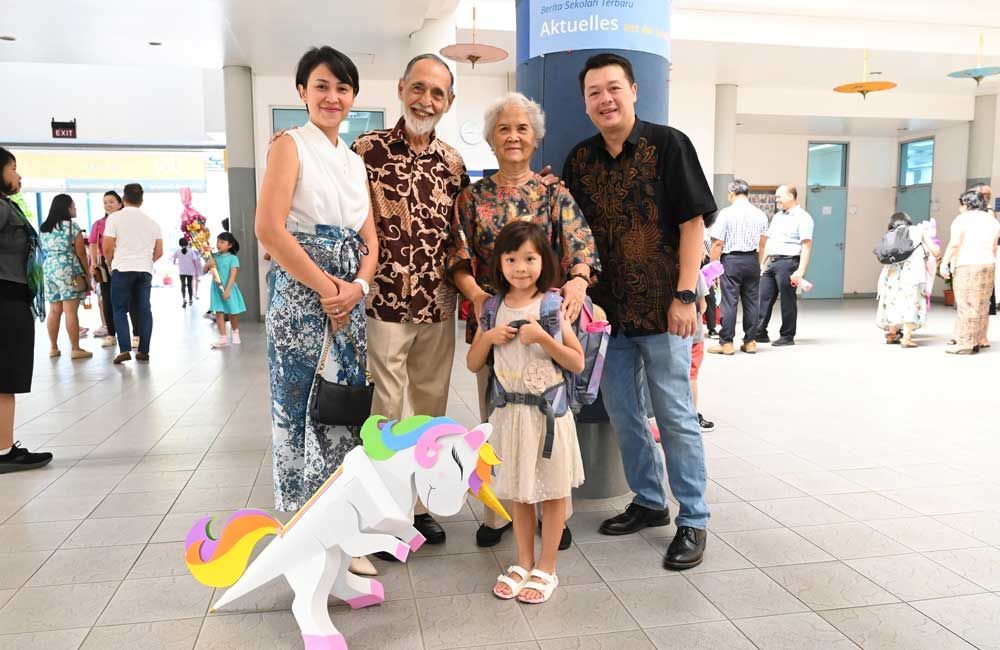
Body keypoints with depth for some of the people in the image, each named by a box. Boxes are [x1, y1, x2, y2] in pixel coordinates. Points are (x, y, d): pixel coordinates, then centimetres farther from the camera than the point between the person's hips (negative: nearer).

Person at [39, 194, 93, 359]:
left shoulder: (44, 227, 14)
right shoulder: (72, 225, -5)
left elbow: (44, 250, 15)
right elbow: (81, 253, -6)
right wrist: (87, 273, 1)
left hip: (49, 269, 7)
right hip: (68, 270, -6)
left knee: (54, 311, 11)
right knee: (71, 311, -6)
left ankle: (53, 347, 15)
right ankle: (76, 349, -5)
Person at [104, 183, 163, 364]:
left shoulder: (115, 218, -2)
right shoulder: (151, 221, 11)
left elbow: (107, 248, -6)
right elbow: (159, 252, 12)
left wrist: (110, 263, 12)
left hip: (122, 269, -3)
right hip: (145, 270, 3)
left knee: (120, 310, 3)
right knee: (144, 310, 7)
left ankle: (124, 349, -8)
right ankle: (144, 351, 6)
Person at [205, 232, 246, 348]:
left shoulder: (233, 258, -9)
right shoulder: (214, 256, 4)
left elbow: (233, 276, -14)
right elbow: (205, 270, 9)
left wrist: (227, 290, -20)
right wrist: (208, 265, -14)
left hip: (228, 288, -3)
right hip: (217, 288, 4)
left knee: (232, 313, 10)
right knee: (219, 313, -1)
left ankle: (235, 333, 34)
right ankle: (223, 338, 1)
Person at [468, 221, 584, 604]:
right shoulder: (493, 309, 3)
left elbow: (577, 363, -8)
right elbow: (473, 364, 8)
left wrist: (542, 338, -20)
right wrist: (489, 337, -10)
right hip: (510, 411, 4)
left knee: (552, 491, 7)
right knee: (518, 491, 15)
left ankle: (546, 570, 21)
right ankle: (523, 564, 29)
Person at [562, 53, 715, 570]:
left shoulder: (668, 145, -5)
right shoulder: (580, 159, 9)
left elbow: (694, 222, -8)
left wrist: (685, 295, -14)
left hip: (661, 309, -5)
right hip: (607, 309, 6)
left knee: (675, 415, 1)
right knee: (622, 412, 13)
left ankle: (693, 521, 15)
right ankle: (649, 502, 31)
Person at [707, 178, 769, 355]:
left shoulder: (726, 213, -7)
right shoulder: (760, 214, 7)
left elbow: (718, 243, -10)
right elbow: (762, 243, 12)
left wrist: (713, 264, -3)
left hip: (731, 260, -4)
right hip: (752, 260, 4)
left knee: (729, 301, -3)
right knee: (751, 301, 9)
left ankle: (726, 343, -1)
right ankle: (750, 341, 13)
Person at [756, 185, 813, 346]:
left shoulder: (802, 217, -6)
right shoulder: (777, 216, 19)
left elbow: (806, 246, -13)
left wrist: (801, 271, -20)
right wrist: (762, 263, 16)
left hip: (788, 262, -8)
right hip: (770, 262, 8)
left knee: (788, 301, 0)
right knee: (764, 298, 6)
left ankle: (787, 336, 9)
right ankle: (760, 333, 12)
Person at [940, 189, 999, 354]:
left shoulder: (962, 219, -4)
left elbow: (954, 244, -15)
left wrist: (944, 263, -12)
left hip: (966, 266, -6)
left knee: (966, 304, -4)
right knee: (982, 304, 13)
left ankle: (966, 343, -2)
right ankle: (980, 339, 18)